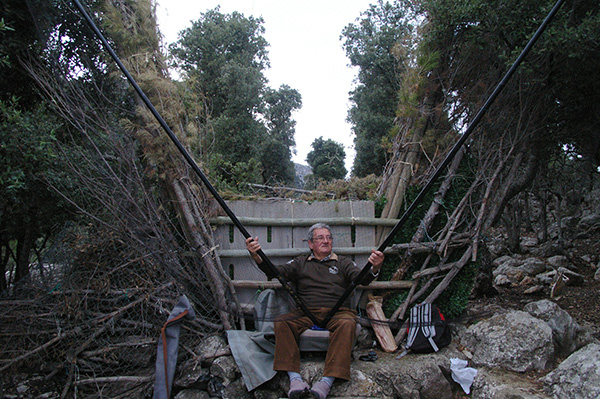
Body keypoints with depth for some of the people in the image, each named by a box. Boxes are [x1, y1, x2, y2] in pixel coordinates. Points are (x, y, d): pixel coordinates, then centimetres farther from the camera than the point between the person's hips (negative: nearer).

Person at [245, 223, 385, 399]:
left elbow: (361, 278, 3)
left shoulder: (343, 262, 21)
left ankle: (327, 380, -39)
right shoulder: (301, 262, 22)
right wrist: (257, 258, -14)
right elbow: (278, 272, 7)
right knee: (281, 323, -27)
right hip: (306, 313, 1)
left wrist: (374, 269, -22)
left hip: (337, 312, -1)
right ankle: (295, 378, -31)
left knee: (347, 324, -35)